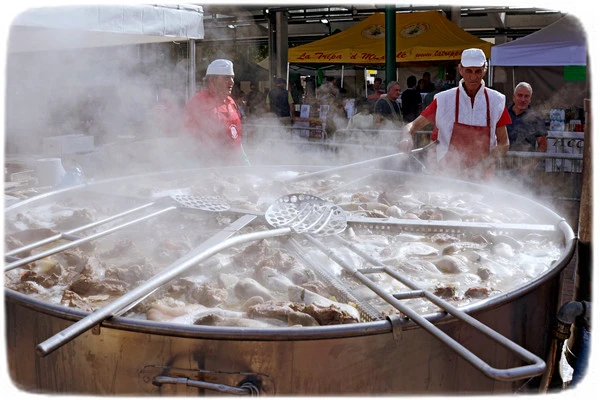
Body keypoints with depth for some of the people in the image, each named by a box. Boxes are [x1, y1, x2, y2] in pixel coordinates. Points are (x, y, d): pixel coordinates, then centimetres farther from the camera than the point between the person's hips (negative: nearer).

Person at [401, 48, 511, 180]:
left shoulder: (496, 101, 2)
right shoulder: (444, 100, -2)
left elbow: (503, 143, 4)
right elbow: (413, 125, 0)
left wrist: (482, 166, -12)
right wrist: (407, 138, -24)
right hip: (449, 176, -1)